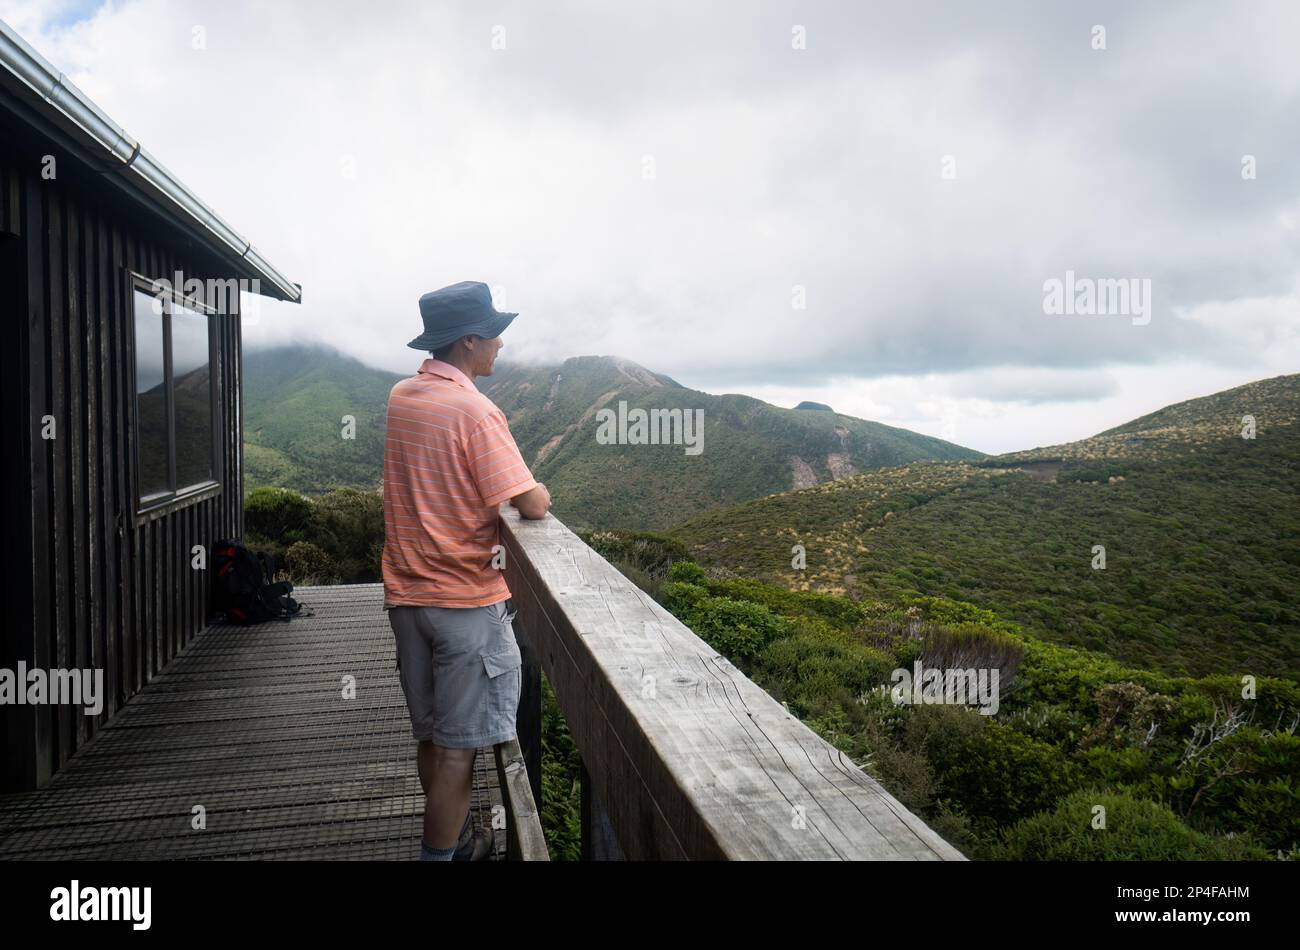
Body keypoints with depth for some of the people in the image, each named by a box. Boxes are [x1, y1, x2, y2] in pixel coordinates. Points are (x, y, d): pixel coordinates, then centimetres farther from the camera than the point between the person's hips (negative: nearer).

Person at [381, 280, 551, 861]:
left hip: (406, 594, 8)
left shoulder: (400, 397, 6)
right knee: (458, 745, 4)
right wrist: (539, 491, 2)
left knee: (431, 735, 19)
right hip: (465, 600, -8)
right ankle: (441, 851, 14)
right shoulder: (475, 411, -18)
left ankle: (452, 839, 35)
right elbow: (531, 505, -20)